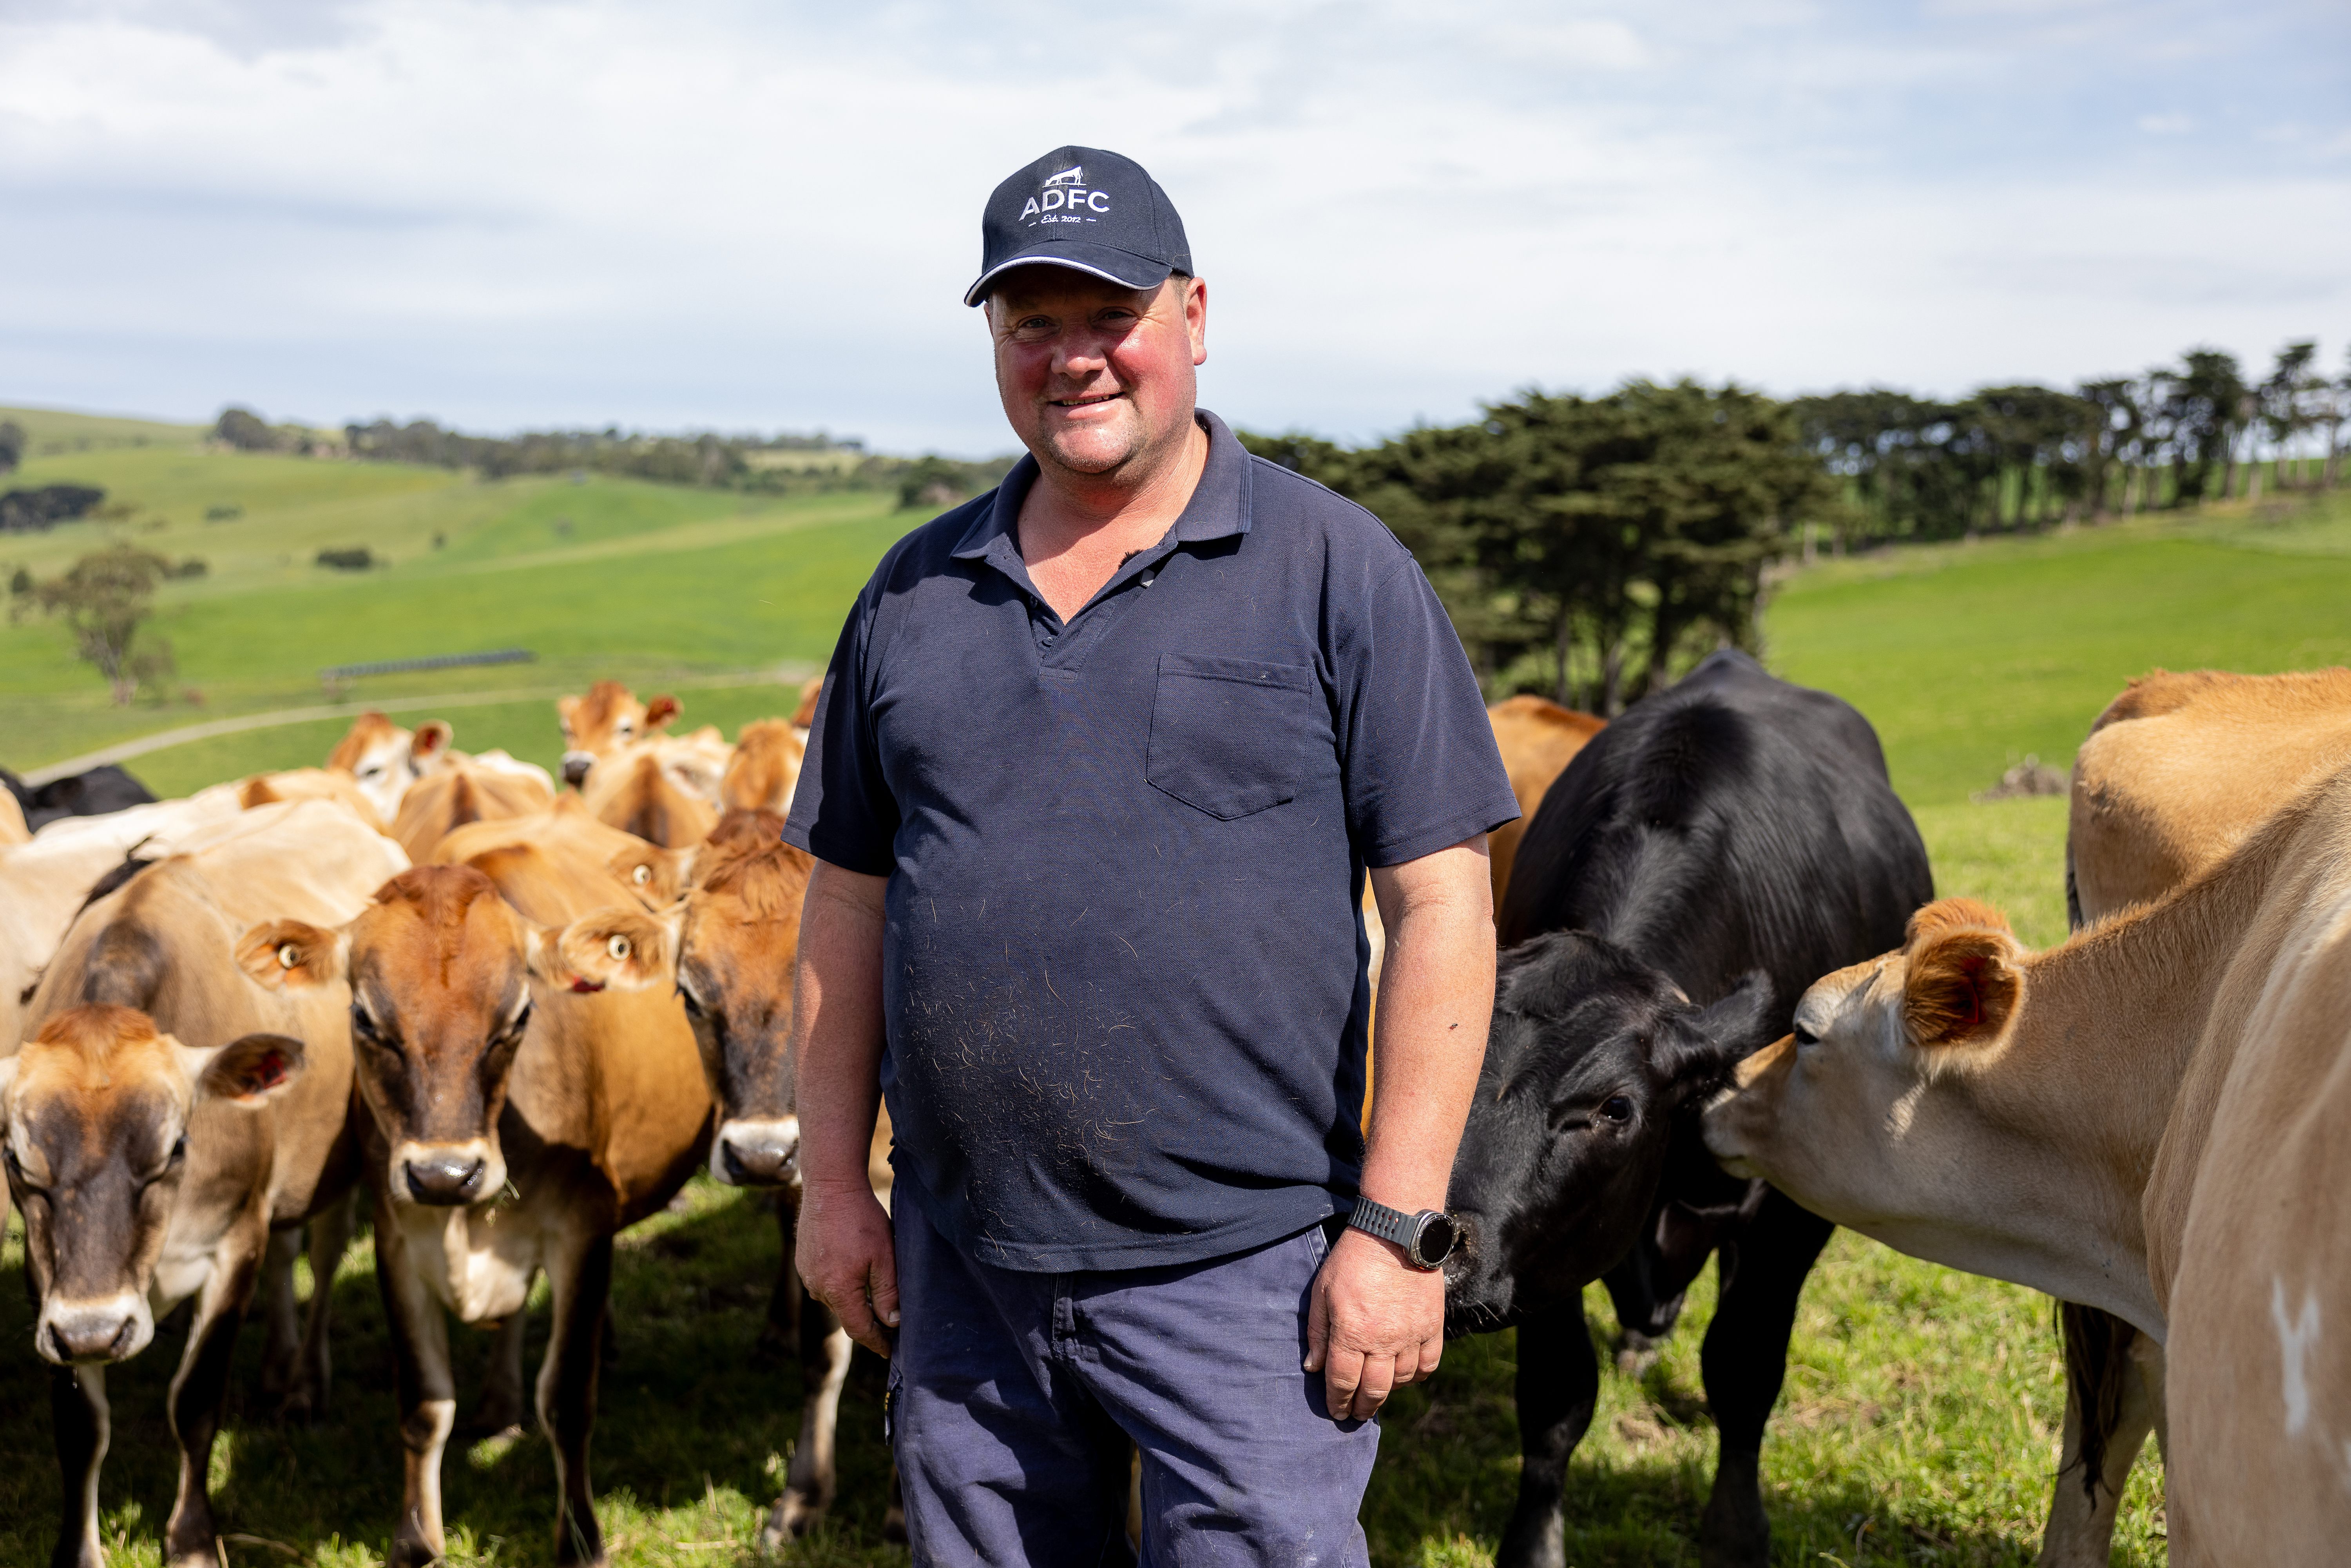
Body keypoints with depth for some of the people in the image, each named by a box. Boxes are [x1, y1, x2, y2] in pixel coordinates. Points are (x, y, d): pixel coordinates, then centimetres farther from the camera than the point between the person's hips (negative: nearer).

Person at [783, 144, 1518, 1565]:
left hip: (1245, 1265, -4)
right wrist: (833, 1179, 9)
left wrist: (1399, 1226, -13)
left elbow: (1441, 905, -8)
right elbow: (851, 900, 14)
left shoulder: (1337, 569, -4)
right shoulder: (917, 593, 9)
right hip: (961, 1266, 5)